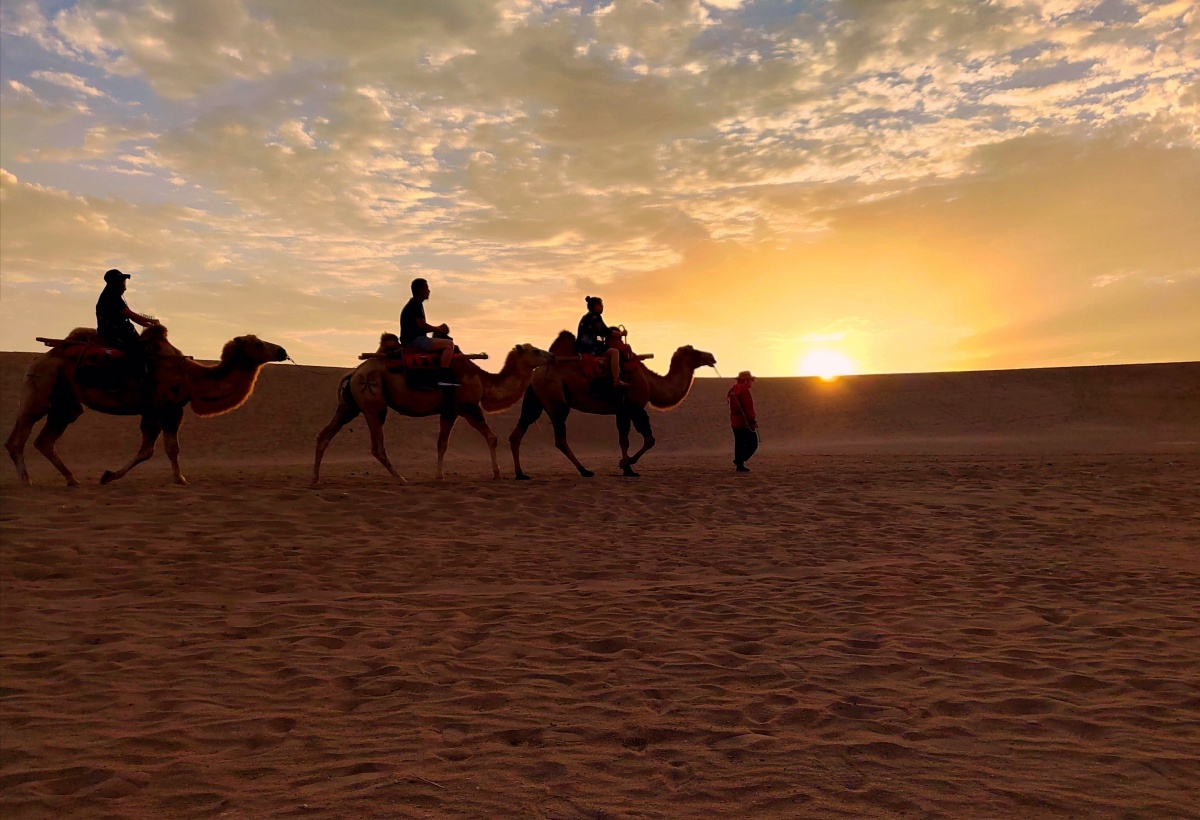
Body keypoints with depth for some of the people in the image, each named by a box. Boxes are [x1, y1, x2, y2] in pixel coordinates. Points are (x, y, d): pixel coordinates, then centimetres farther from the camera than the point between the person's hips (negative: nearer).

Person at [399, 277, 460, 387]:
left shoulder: (415, 304, 22)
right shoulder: (415, 304, -10)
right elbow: (421, 325, -18)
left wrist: (438, 328, 11)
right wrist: (439, 329, -5)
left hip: (414, 339, 11)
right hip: (414, 340, -11)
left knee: (446, 340, 23)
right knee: (449, 344, -20)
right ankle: (444, 378, -28)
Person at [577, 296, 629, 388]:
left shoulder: (587, 317, 21)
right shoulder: (594, 316, -9)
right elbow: (605, 332, -11)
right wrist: (619, 333, 2)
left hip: (584, 347, 11)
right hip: (589, 348, -11)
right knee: (614, 352, -22)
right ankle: (616, 381, -31)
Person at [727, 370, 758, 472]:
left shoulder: (733, 390, 15)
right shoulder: (744, 390, -14)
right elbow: (748, 407, -20)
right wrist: (753, 420, -18)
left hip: (735, 421, 9)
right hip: (745, 422, -9)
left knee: (739, 444, 12)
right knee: (753, 443, -2)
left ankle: (740, 466, 13)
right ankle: (740, 460, -9)